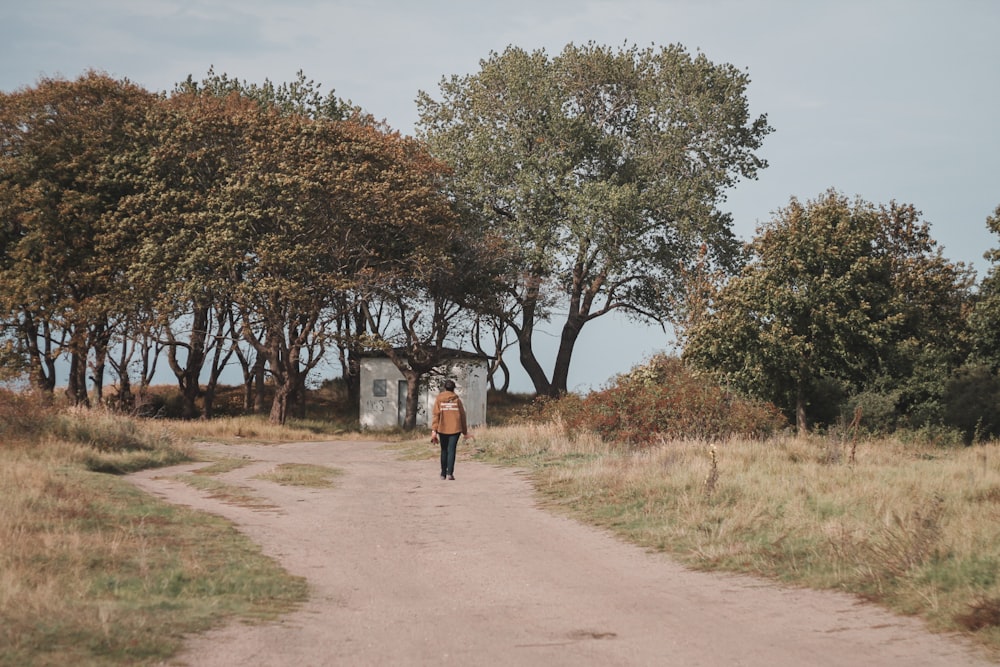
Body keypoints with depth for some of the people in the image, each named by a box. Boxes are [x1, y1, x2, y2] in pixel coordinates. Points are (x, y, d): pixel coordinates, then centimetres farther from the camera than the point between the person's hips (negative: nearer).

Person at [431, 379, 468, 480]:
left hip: (442, 429, 1)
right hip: (455, 429, -1)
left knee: (444, 451, 14)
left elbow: (435, 415, -5)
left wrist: (433, 430, -7)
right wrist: (465, 431, 14)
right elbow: (462, 415, 5)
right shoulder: (457, 400, 2)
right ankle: (450, 473, -15)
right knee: (451, 451, -2)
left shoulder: (439, 399, 2)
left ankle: (443, 474, 19)